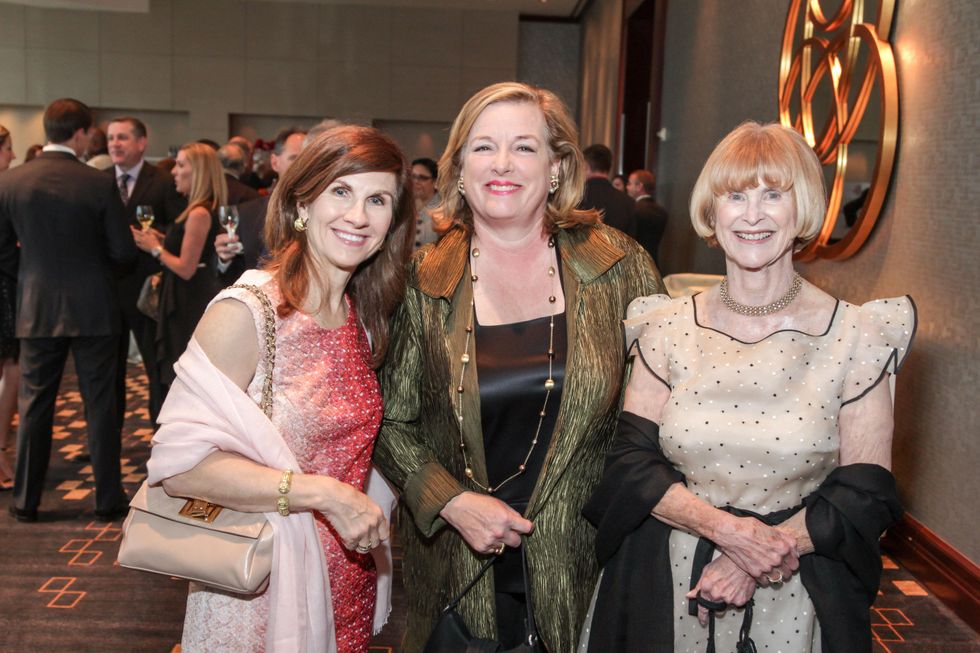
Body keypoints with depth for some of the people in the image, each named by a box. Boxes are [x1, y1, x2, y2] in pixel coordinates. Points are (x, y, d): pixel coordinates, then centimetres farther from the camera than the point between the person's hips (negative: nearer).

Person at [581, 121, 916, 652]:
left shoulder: (856, 335, -7)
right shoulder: (668, 328, -3)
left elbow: (867, 493, -6)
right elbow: (631, 461, -5)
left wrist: (763, 553, -17)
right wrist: (724, 527, -19)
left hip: (793, 601, -1)